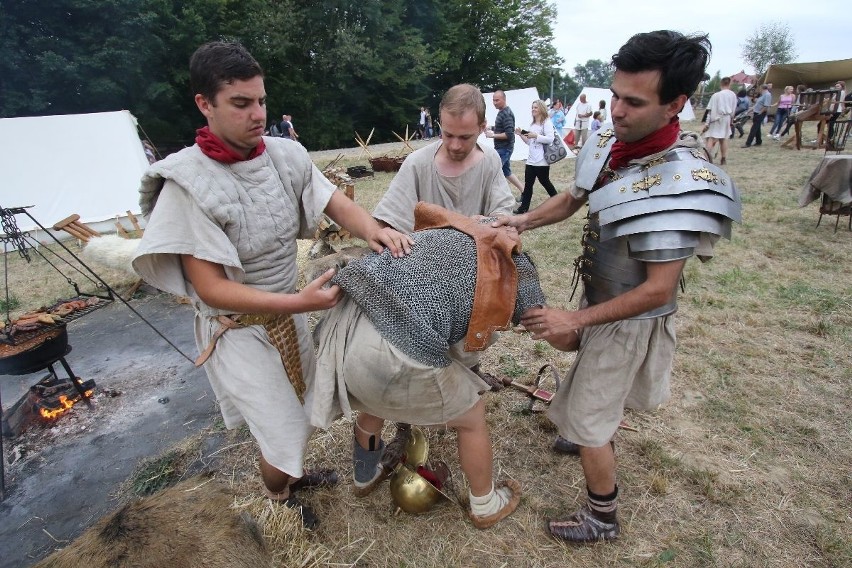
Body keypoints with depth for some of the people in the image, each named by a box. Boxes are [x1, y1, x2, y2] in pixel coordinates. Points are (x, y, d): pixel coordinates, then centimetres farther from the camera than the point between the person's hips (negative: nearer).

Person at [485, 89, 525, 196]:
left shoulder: (507, 114, -18)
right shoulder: (501, 112, 13)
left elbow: (509, 134, -24)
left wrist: (493, 135, -21)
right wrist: (492, 129, 9)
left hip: (504, 149, -11)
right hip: (501, 148, 11)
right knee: (507, 172, 18)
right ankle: (524, 192, 26)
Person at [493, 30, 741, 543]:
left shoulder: (679, 183, -31)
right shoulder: (612, 143, -10)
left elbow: (658, 291, -28)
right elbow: (574, 198, 7)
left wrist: (576, 320, -26)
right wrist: (524, 221, -8)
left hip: (631, 319, -8)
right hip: (600, 298, 8)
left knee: (587, 421, 5)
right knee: (601, 389, 32)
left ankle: (603, 519, 29)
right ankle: (601, 435, 62)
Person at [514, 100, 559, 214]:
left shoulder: (547, 123, -7)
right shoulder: (532, 124, 15)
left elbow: (550, 139, -19)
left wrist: (536, 136, -21)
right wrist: (521, 135, 5)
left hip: (542, 161, -7)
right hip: (531, 160, 7)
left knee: (545, 182, 6)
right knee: (528, 183, 3)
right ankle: (524, 207, 5)